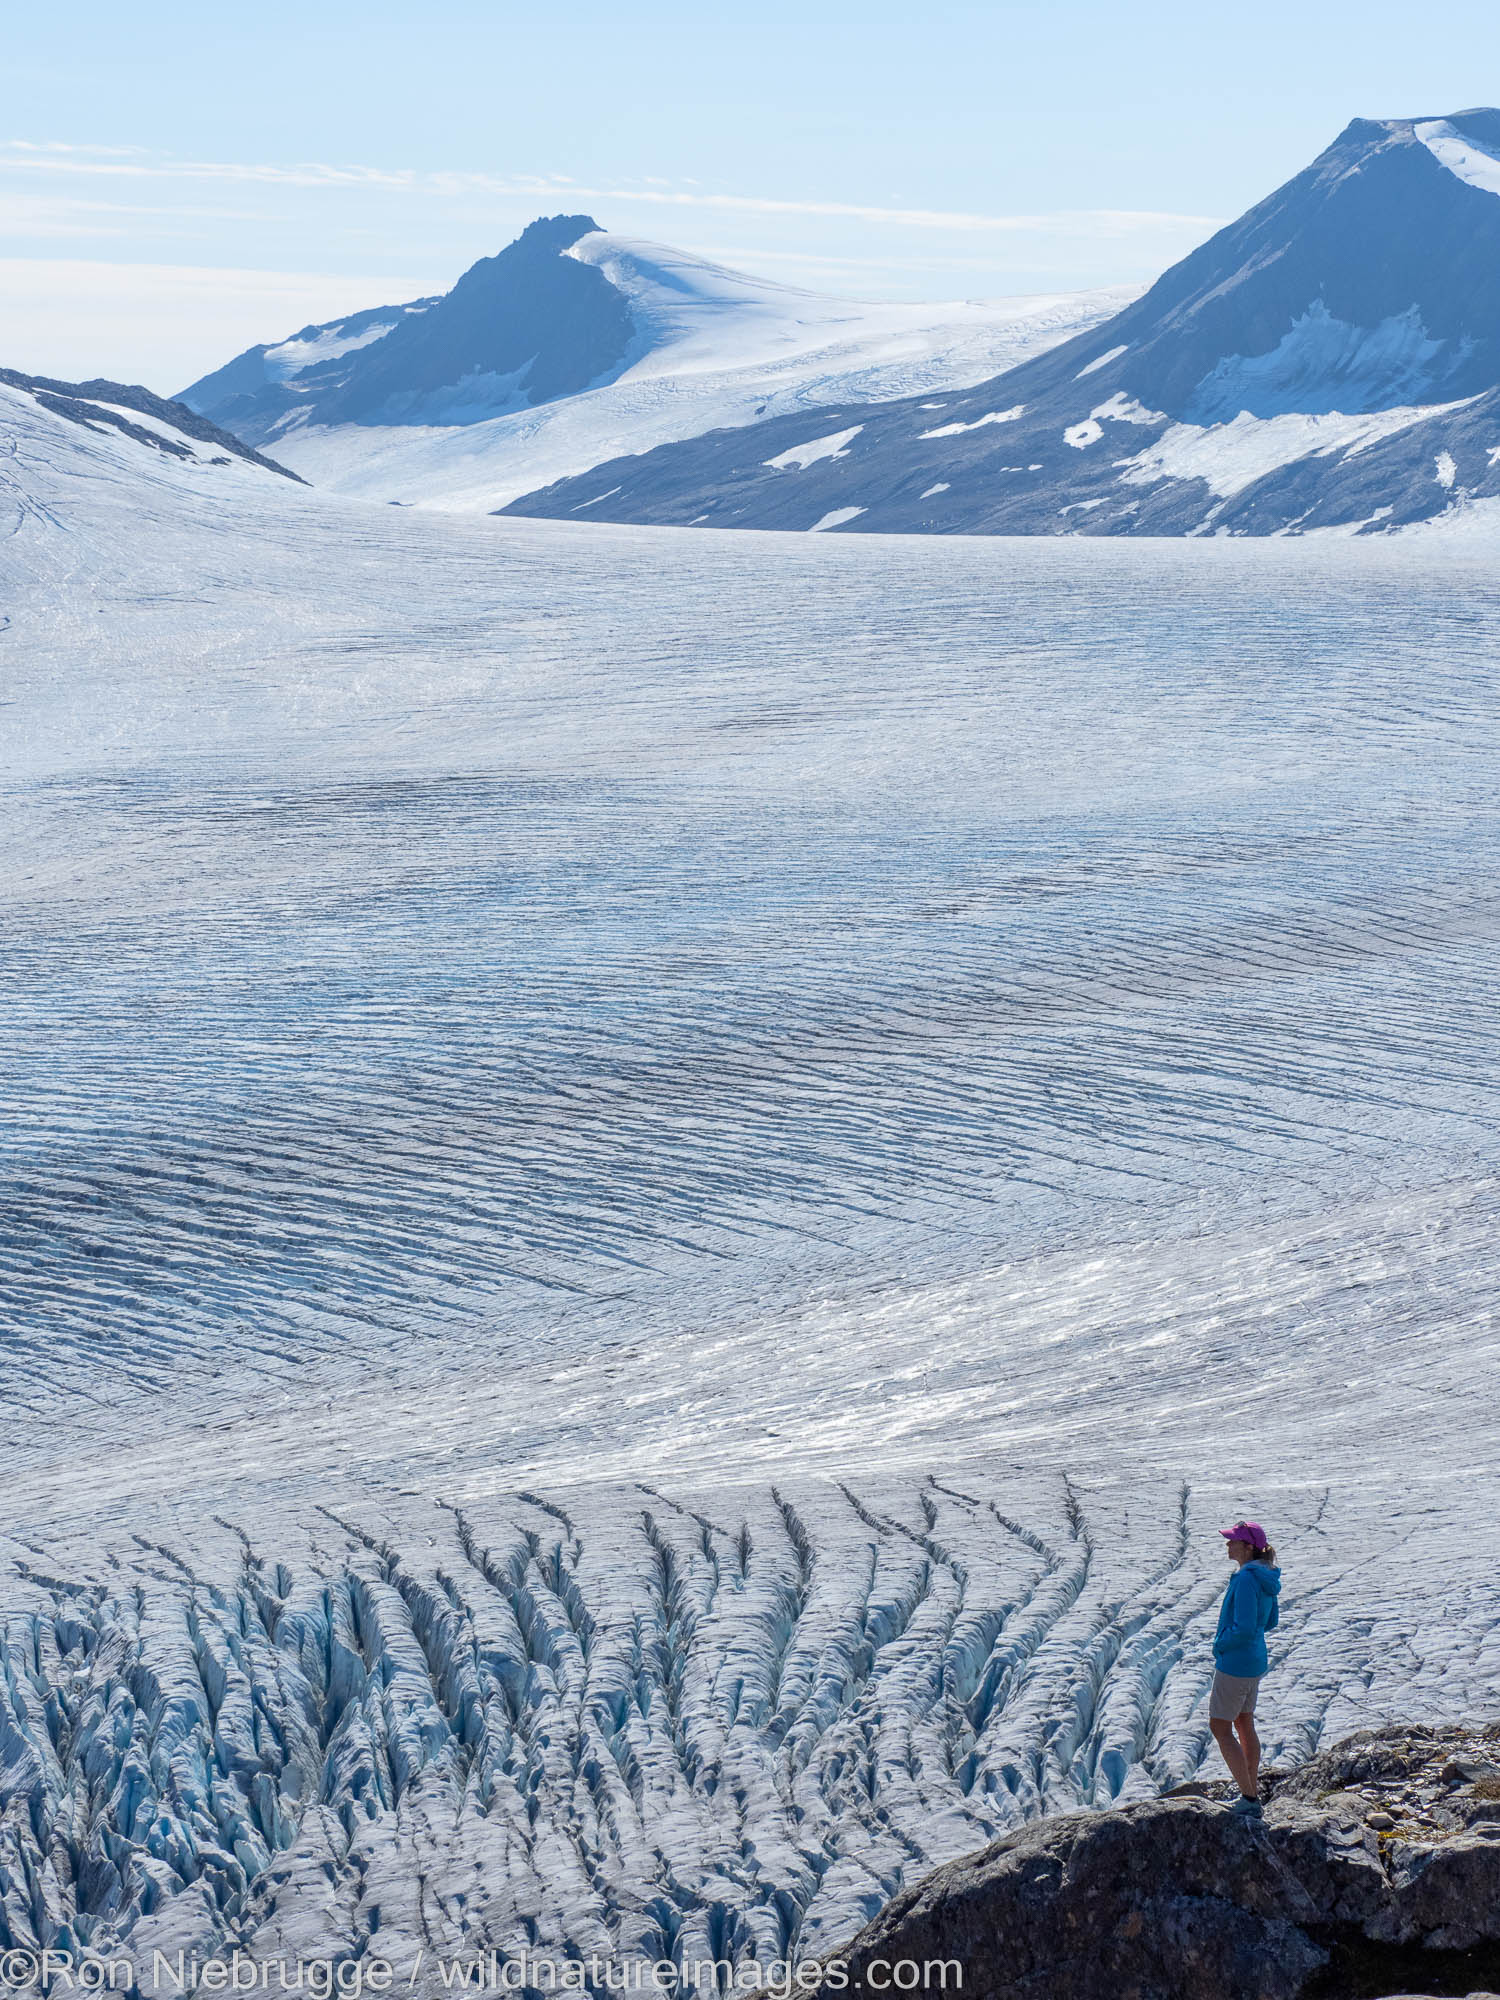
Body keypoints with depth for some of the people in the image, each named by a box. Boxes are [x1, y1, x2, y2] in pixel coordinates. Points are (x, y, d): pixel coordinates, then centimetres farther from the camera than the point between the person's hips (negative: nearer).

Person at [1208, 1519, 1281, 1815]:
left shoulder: (1247, 1579, -24)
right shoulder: (1266, 1577, 5)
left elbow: (1245, 1629, -28)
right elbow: (1270, 1621, 17)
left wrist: (1221, 1645, -12)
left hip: (1235, 1663, -10)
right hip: (1256, 1660, 10)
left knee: (1220, 1727, 1)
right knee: (1244, 1725, 19)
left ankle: (1249, 1798, 0)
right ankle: (1252, 1795, 27)